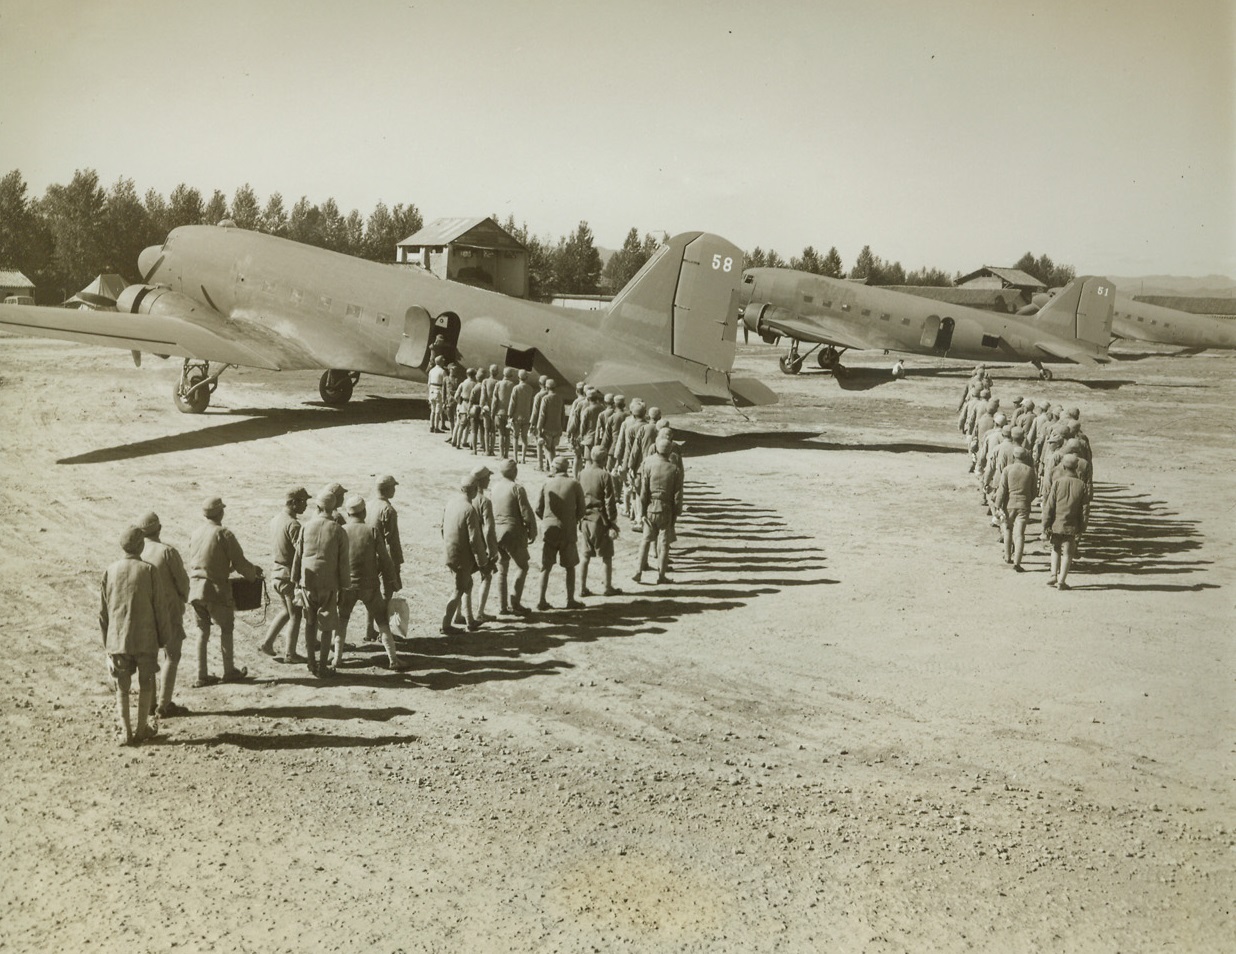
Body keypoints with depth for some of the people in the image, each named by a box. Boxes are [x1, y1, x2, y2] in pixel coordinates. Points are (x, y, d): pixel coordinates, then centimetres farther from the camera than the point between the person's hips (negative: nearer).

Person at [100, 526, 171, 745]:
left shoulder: (110, 571, -2)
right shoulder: (149, 571, -10)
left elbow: (102, 611, 3)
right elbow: (160, 607, -7)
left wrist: (106, 642, 13)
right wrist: (163, 637, 5)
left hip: (117, 639, 2)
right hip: (145, 639, -2)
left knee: (122, 687, 11)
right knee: (146, 684, 15)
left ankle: (126, 732, 11)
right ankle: (142, 729, 20)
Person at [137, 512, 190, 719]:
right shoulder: (168, 552, -18)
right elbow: (182, 580, -12)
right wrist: (183, 598, 9)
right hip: (168, 609, -5)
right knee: (171, 657, 5)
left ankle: (149, 702, 22)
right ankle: (164, 705, 3)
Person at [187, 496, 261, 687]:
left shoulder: (196, 533, 7)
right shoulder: (223, 534, -13)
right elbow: (239, 563, -12)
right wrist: (253, 573, 9)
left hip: (195, 588, 6)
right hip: (216, 589, -5)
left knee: (202, 630, 12)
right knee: (226, 628, 10)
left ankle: (202, 675, 13)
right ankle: (229, 671, 19)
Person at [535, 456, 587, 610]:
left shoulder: (547, 484, 0)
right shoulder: (574, 484, -4)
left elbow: (538, 509, 1)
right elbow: (581, 509, 0)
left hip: (549, 529, 2)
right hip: (568, 530, -2)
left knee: (546, 567, 9)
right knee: (570, 567, 11)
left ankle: (541, 600, 7)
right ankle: (570, 600, 11)